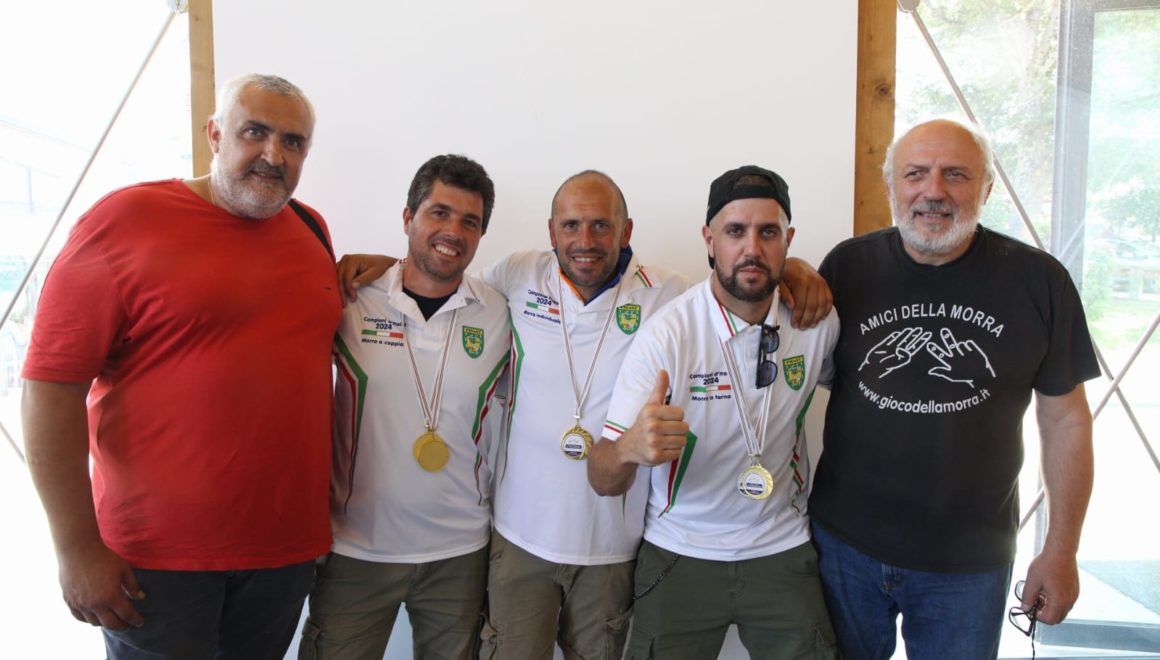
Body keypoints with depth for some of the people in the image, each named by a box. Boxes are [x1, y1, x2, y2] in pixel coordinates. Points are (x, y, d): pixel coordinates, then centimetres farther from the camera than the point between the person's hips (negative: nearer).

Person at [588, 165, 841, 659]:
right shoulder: (666, 334, -20)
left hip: (783, 550, 3)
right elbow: (603, 481, -23)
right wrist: (630, 449, -44)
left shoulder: (817, 320, -9)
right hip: (680, 556, -2)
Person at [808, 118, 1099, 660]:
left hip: (970, 562, 0)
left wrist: (1061, 551, 1)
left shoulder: (1037, 280, -6)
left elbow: (1065, 419, 0)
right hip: (845, 544, 1)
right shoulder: (848, 266, -4)